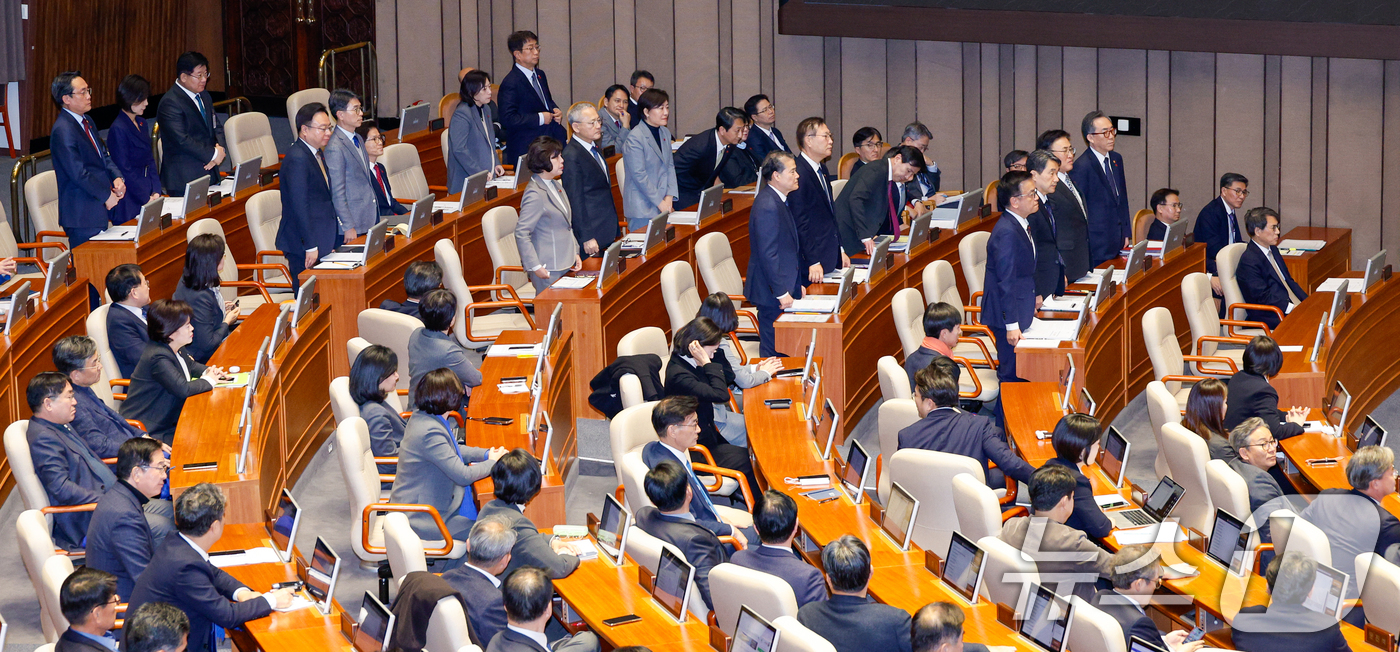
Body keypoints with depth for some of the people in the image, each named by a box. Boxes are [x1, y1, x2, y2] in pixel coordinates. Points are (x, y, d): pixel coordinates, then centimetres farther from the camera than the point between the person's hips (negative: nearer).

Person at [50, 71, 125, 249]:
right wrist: (106, 195, -13)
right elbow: (78, 173, -20)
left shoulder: (87, 122, 13)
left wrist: (117, 177, -2)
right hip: (82, 213, -9)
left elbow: (104, 155, 18)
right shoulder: (63, 131, -18)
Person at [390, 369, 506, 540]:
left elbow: (451, 450, 19)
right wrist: (494, 463, -7)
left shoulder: (421, 416, 1)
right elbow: (464, 475, -25)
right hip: (420, 519, -10)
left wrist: (486, 454, 6)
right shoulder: (430, 433, -29)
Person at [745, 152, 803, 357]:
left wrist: (797, 284, 20)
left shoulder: (779, 200, 11)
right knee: (774, 350, -3)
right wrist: (782, 293, -21)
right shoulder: (767, 206, -21)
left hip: (785, 286, 10)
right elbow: (768, 254, -23)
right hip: (773, 293, -10)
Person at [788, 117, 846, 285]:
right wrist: (813, 262, -21)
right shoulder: (800, 174, -17)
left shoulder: (822, 169, 14)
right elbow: (800, 223, -20)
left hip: (830, 258, 9)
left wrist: (840, 250, 19)